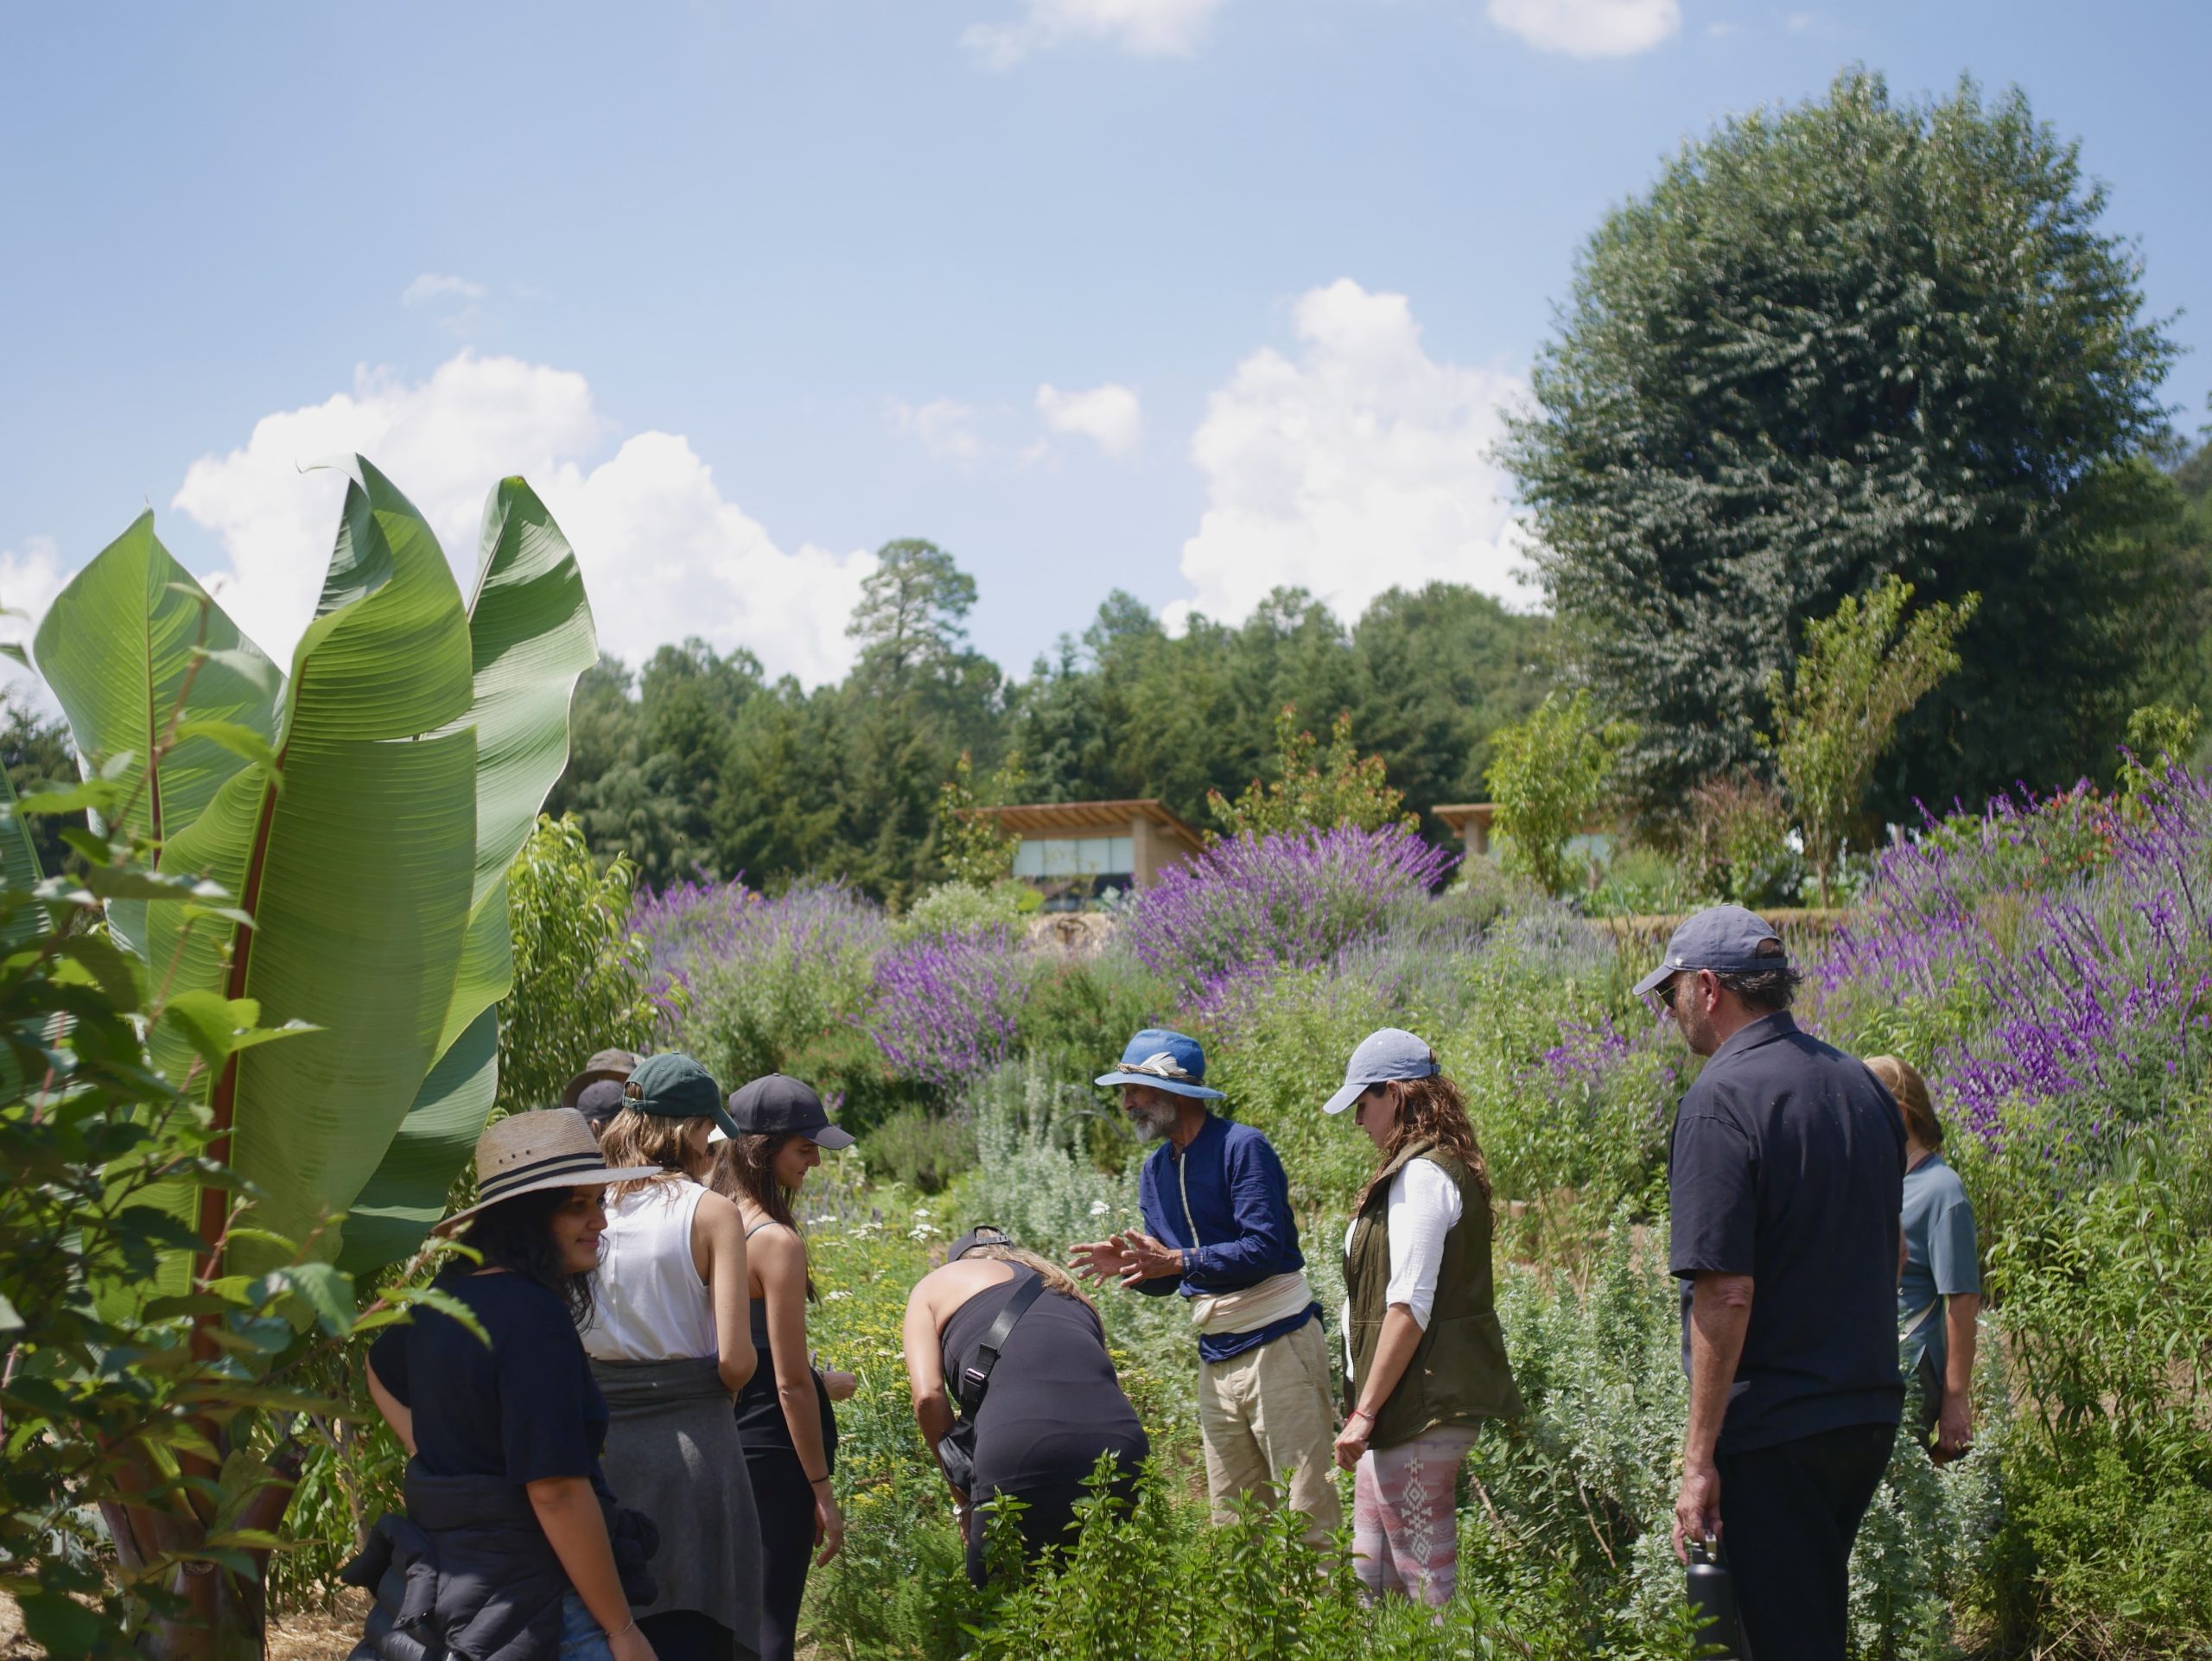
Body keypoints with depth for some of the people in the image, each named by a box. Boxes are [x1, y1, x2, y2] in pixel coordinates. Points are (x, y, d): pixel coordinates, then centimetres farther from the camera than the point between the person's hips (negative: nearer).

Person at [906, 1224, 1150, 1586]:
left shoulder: (936, 1284, 24)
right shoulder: (1069, 1290, 35)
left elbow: (928, 1396, 8)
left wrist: (964, 1499, 16)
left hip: (1022, 1447, -4)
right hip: (1124, 1444, 4)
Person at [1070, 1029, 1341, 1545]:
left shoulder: (1241, 1147, -12)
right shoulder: (1156, 1171, 11)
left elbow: (1266, 1248, -21)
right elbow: (1167, 1278, 15)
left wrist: (1178, 1261, -27)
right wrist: (1126, 1266, -7)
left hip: (1278, 1344, -8)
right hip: (1216, 1357, 8)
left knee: (1308, 1507, -7)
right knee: (1232, 1519, 11)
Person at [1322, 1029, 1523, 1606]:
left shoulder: (1423, 1175, -14)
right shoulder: (1428, 1169, 17)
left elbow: (1410, 1308, -20)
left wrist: (1365, 1412, -18)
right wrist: (1367, 1409, 20)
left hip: (1420, 1409, -11)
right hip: (1406, 1408, 11)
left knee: (1426, 1590, -7)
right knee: (1370, 1581, 13)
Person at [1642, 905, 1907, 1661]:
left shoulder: (1722, 1099, -16)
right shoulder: (1862, 1086, 10)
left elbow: (1726, 1294, -20)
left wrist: (1699, 1459, -17)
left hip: (1774, 1429, -8)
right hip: (1871, 1415, 8)